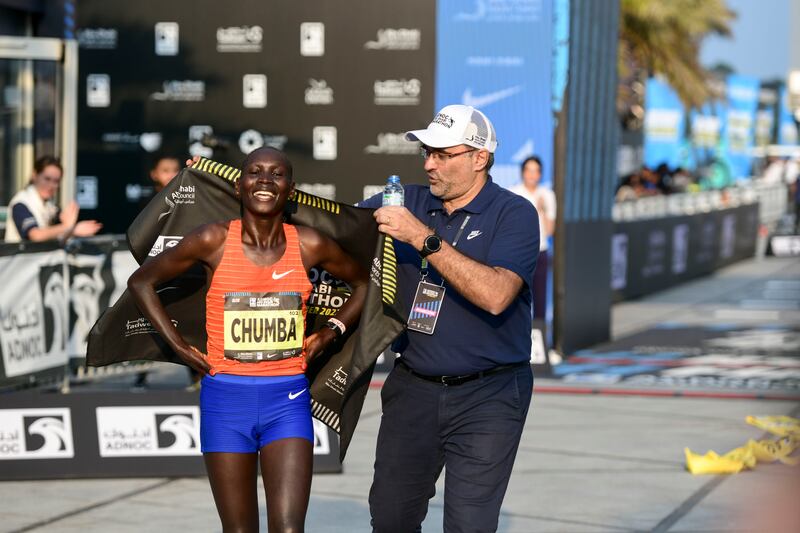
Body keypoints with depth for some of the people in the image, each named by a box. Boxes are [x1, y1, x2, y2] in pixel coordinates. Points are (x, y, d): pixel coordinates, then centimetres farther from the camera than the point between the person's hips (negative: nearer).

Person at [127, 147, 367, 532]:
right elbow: (141, 282, 7)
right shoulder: (214, 241, -5)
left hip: (288, 399, 0)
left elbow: (362, 283, 18)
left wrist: (332, 331, 5)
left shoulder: (309, 245, -1)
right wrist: (178, 347, 2)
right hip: (226, 398, 0)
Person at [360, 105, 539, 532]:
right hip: (413, 387, 5)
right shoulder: (408, 204, 5)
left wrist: (424, 238, -24)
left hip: (487, 397, -5)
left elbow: (495, 295, -24)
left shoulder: (513, 214, -9)